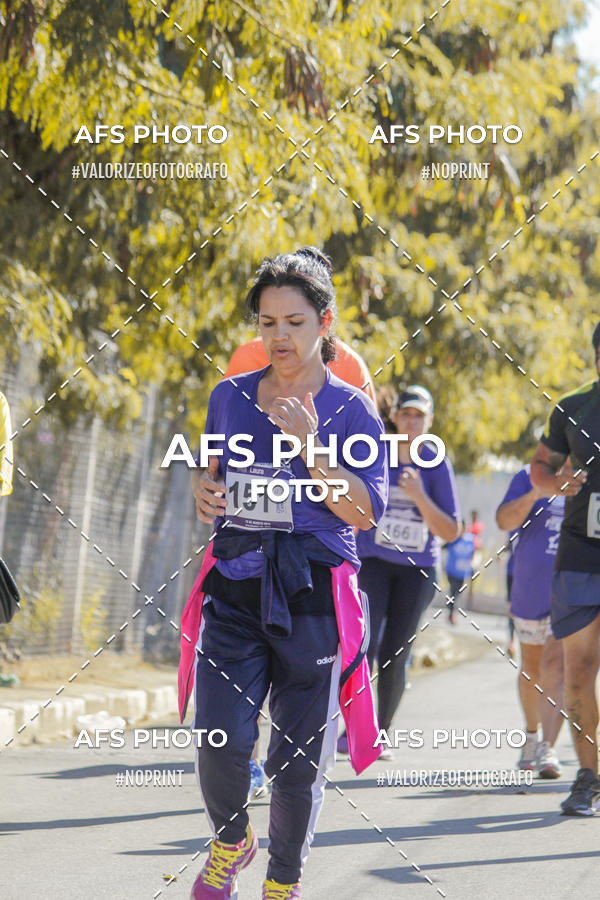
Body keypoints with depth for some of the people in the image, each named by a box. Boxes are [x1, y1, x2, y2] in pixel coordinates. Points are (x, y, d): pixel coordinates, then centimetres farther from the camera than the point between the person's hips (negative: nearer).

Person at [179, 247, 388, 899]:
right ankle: (230, 841, 18)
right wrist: (205, 492, 3)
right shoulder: (230, 396, 11)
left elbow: (365, 512, -7)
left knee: (298, 758, 3)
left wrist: (309, 443, -16)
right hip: (234, 583, 2)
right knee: (220, 741, -13)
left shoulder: (350, 409, 1)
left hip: (312, 593, -2)